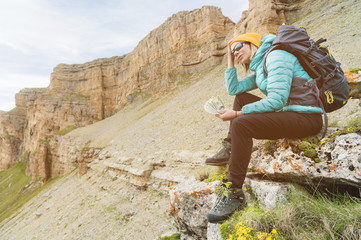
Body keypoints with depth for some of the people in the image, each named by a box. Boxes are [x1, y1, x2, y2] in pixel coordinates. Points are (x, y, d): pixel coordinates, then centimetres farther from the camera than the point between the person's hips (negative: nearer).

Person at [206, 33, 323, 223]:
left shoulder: (276, 56, -11)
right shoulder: (259, 70, 19)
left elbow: (277, 100, -23)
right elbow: (233, 89, 16)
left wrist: (237, 113, -21)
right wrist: (230, 60, 15)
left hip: (306, 118, -10)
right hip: (286, 112, 10)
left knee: (241, 124, -28)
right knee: (241, 97, 14)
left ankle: (235, 193, -21)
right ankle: (229, 149, 7)